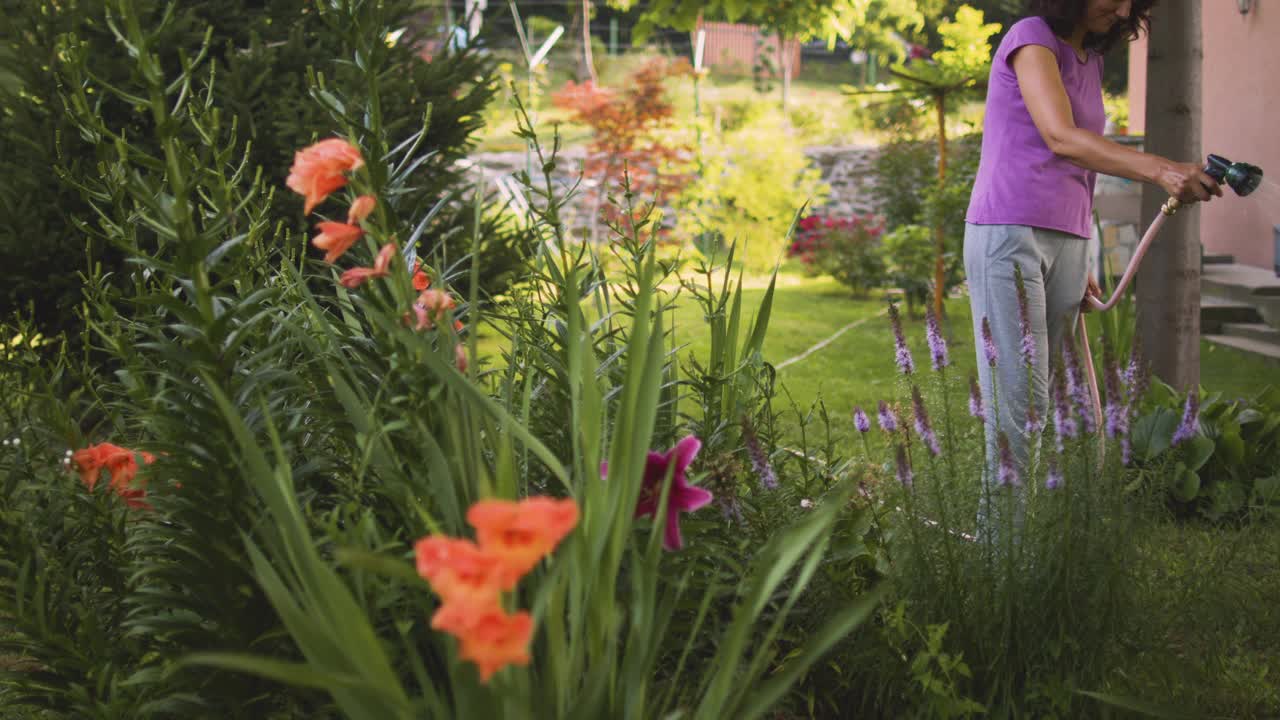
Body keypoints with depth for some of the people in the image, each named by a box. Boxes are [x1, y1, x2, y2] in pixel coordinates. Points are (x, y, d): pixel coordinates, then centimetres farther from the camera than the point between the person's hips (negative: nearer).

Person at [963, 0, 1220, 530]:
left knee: (1041, 395, 2)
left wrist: (1078, 263, 19)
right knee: (1020, 400, -13)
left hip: (1064, 244, 7)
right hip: (1009, 234, -7)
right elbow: (1060, 137, -21)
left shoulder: (1089, 58, 19)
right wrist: (1161, 170, -33)